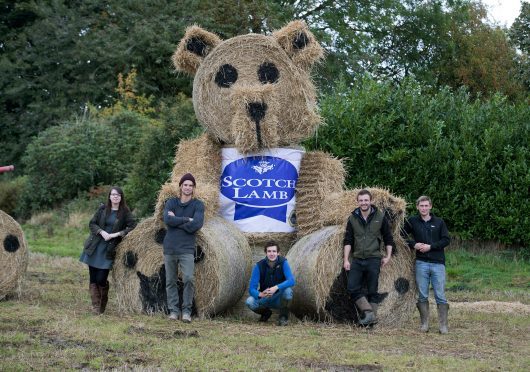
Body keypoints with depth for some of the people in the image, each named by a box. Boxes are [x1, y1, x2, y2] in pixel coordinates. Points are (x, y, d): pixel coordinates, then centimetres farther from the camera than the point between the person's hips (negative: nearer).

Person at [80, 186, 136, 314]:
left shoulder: (125, 212, 0)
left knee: (101, 279, -7)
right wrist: (101, 232, -13)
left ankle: (103, 306, 15)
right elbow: (92, 223, 5)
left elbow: (132, 226, -6)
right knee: (93, 279, 0)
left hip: (109, 250, -2)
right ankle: (95, 306, 7)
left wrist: (116, 234, -13)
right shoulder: (102, 208, 4)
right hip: (95, 247, 2)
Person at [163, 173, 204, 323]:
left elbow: (196, 225, -13)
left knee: (189, 279, -15)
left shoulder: (198, 205, 3)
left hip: (187, 249, -2)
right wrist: (186, 220, -11)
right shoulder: (171, 202, 8)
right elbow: (167, 220, -9)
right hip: (170, 248, 3)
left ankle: (186, 310, -4)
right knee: (170, 281, 5)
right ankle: (174, 310, 13)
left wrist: (176, 220, -7)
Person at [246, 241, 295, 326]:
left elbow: (291, 281, -28)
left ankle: (283, 317, -9)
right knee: (249, 301, -27)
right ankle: (266, 312, 8)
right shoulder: (259, 266, -14)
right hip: (265, 299, 1)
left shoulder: (283, 262, -15)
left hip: (280, 299, -1)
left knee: (287, 290, -34)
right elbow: (252, 288, -17)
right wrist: (260, 294, -40)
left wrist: (276, 288, -43)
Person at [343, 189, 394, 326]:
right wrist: (346, 259, -4)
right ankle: (368, 312, -2)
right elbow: (347, 241, 4)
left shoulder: (380, 217, 0)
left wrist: (388, 256, -1)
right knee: (353, 288, -7)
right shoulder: (353, 218, 5)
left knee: (372, 290, 1)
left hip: (373, 259, -3)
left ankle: (372, 317, 7)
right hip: (357, 260, 3)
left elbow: (388, 239, 7)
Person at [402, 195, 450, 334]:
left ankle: (443, 325, 1)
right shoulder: (412, 221, 7)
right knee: (422, 295, 3)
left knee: (440, 295, -2)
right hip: (421, 263, 1)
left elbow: (446, 239, 0)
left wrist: (430, 247, -11)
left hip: (438, 263, -1)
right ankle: (424, 324, 11)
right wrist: (413, 244, -6)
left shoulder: (439, 222, 6)